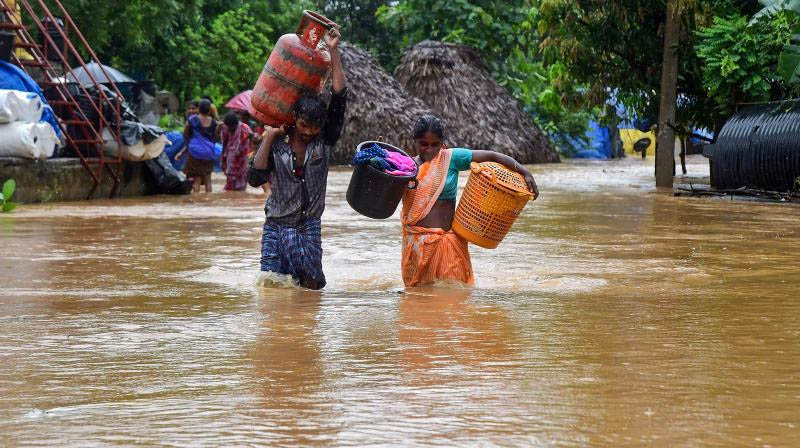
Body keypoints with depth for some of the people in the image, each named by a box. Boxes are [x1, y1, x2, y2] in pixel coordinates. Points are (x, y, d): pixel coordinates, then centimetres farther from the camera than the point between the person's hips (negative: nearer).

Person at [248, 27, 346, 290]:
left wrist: (333, 51, -12)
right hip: (276, 227, -1)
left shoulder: (325, 140, -1)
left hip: (308, 228, 1)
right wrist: (268, 138, -15)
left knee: (312, 286, 2)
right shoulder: (277, 143, -3)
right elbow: (255, 178, -12)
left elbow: (340, 98, -9)